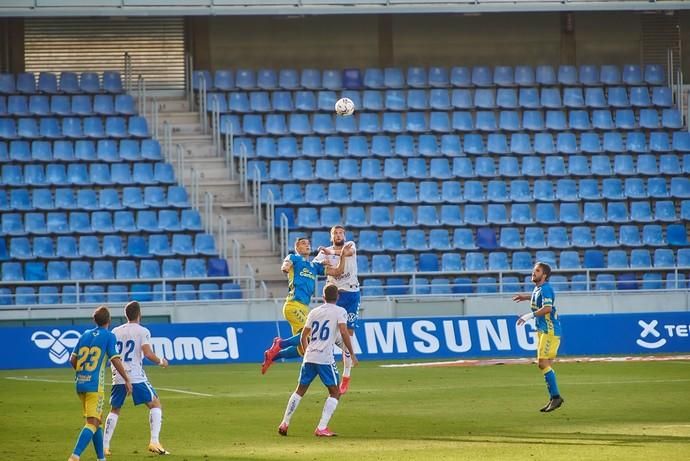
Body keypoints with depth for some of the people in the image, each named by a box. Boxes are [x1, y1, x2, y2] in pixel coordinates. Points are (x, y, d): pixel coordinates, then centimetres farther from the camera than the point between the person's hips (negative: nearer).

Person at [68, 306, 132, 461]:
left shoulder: (85, 335, 13)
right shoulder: (109, 336, -3)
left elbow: (73, 359, 14)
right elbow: (115, 360, -10)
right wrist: (127, 380, -2)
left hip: (80, 384, 6)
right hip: (95, 385, -6)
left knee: (96, 421, 19)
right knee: (92, 423, -9)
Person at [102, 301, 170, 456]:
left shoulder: (115, 331, 12)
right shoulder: (142, 331, -2)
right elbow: (147, 353, -14)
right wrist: (160, 361, 3)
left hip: (118, 377, 4)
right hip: (136, 377, -4)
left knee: (114, 410, 19)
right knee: (155, 404, 7)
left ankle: (105, 446, 12)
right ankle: (154, 442, -8)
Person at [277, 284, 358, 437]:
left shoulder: (314, 312, 17)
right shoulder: (339, 311, 2)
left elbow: (303, 336, 20)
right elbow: (344, 332, -13)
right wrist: (352, 354, -9)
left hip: (309, 357, 5)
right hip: (325, 358, -5)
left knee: (300, 390, 17)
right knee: (335, 392, 3)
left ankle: (284, 424, 15)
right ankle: (321, 428, -8)